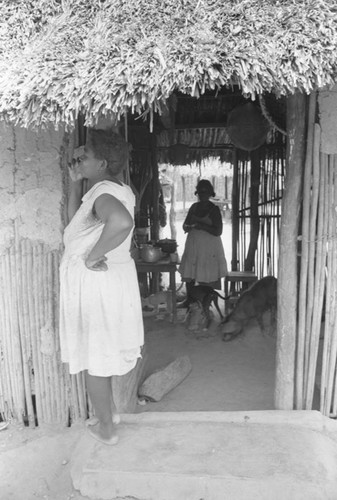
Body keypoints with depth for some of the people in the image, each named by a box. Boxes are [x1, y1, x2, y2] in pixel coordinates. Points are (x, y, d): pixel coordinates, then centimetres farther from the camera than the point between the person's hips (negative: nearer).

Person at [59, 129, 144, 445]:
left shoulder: (103, 191, -21)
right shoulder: (119, 190, 9)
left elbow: (122, 222, -47)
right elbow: (75, 219, 19)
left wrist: (93, 256, -33)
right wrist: (75, 182, 11)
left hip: (93, 283, -10)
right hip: (113, 280, 10)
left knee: (93, 359, 7)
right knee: (103, 351, 25)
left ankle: (106, 428, 25)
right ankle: (108, 410, 43)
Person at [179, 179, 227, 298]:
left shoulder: (214, 209, -5)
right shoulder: (194, 207, 9)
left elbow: (218, 231, -11)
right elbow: (185, 224, 15)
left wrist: (202, 226, -20)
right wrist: (188, 227, -9)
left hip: (209, 247, -5)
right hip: (193, 245, 5)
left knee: (209, 277, -3)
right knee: (189, 275, 6)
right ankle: (189, 300, 20)